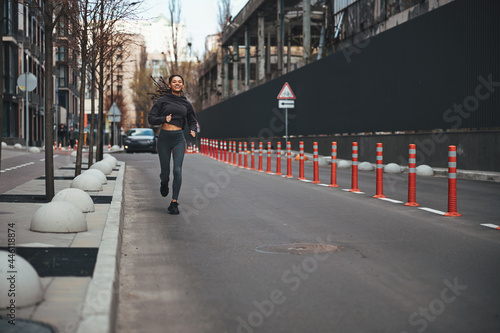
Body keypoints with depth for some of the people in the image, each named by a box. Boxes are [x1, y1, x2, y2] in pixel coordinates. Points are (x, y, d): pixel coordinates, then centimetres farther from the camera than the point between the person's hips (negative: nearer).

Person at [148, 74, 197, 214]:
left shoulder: (186, 103, 9)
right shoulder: (162, 100, 1)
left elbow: (192, 121, 21)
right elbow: (151, 118, -1)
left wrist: (193, 131, 1)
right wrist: (164, 119, -18)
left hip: (179, 139, 1)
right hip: (164, 138, -1)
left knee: (178, 170, -13)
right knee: (165, 172, 5)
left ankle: (174, 203, -7)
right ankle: (164, 183, 43)